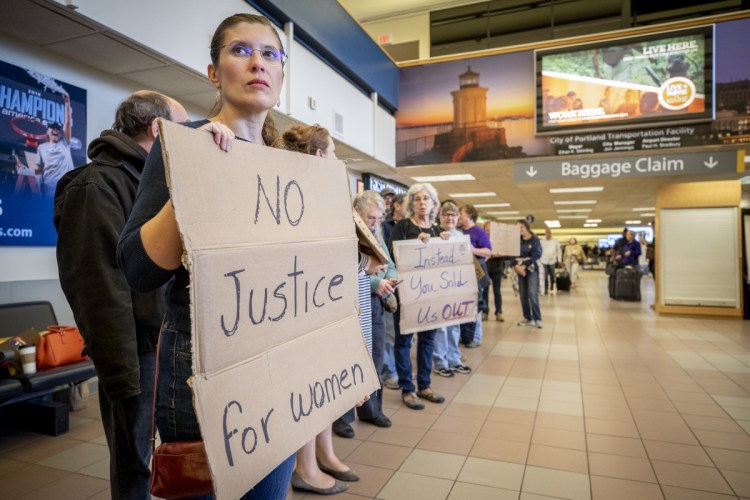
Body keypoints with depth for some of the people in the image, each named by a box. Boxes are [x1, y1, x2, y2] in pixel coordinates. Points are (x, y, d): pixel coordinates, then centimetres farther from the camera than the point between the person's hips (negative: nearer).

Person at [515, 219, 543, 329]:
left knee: (532, 294, -13)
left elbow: (536, 255, -14)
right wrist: (516, 266, -17)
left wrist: (524, 266, -20)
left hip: (531, 269, -4)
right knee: (523, 294, 4)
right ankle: (528, 318, 13)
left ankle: (537, 319, -6)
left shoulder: (534, 239, -5)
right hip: (520, 269, 4)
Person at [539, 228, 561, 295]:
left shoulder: (555, 241, 4)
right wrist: (539, 260, 1)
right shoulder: (541, 242, 3)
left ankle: (552, 288, 24)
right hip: (544, 261, 0)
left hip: (552, 261, 1)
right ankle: (546, 289, 4)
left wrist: (559, 259, 3)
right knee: (545, 276, -1)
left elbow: (559, 250, 6)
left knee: (552, 275, 8)